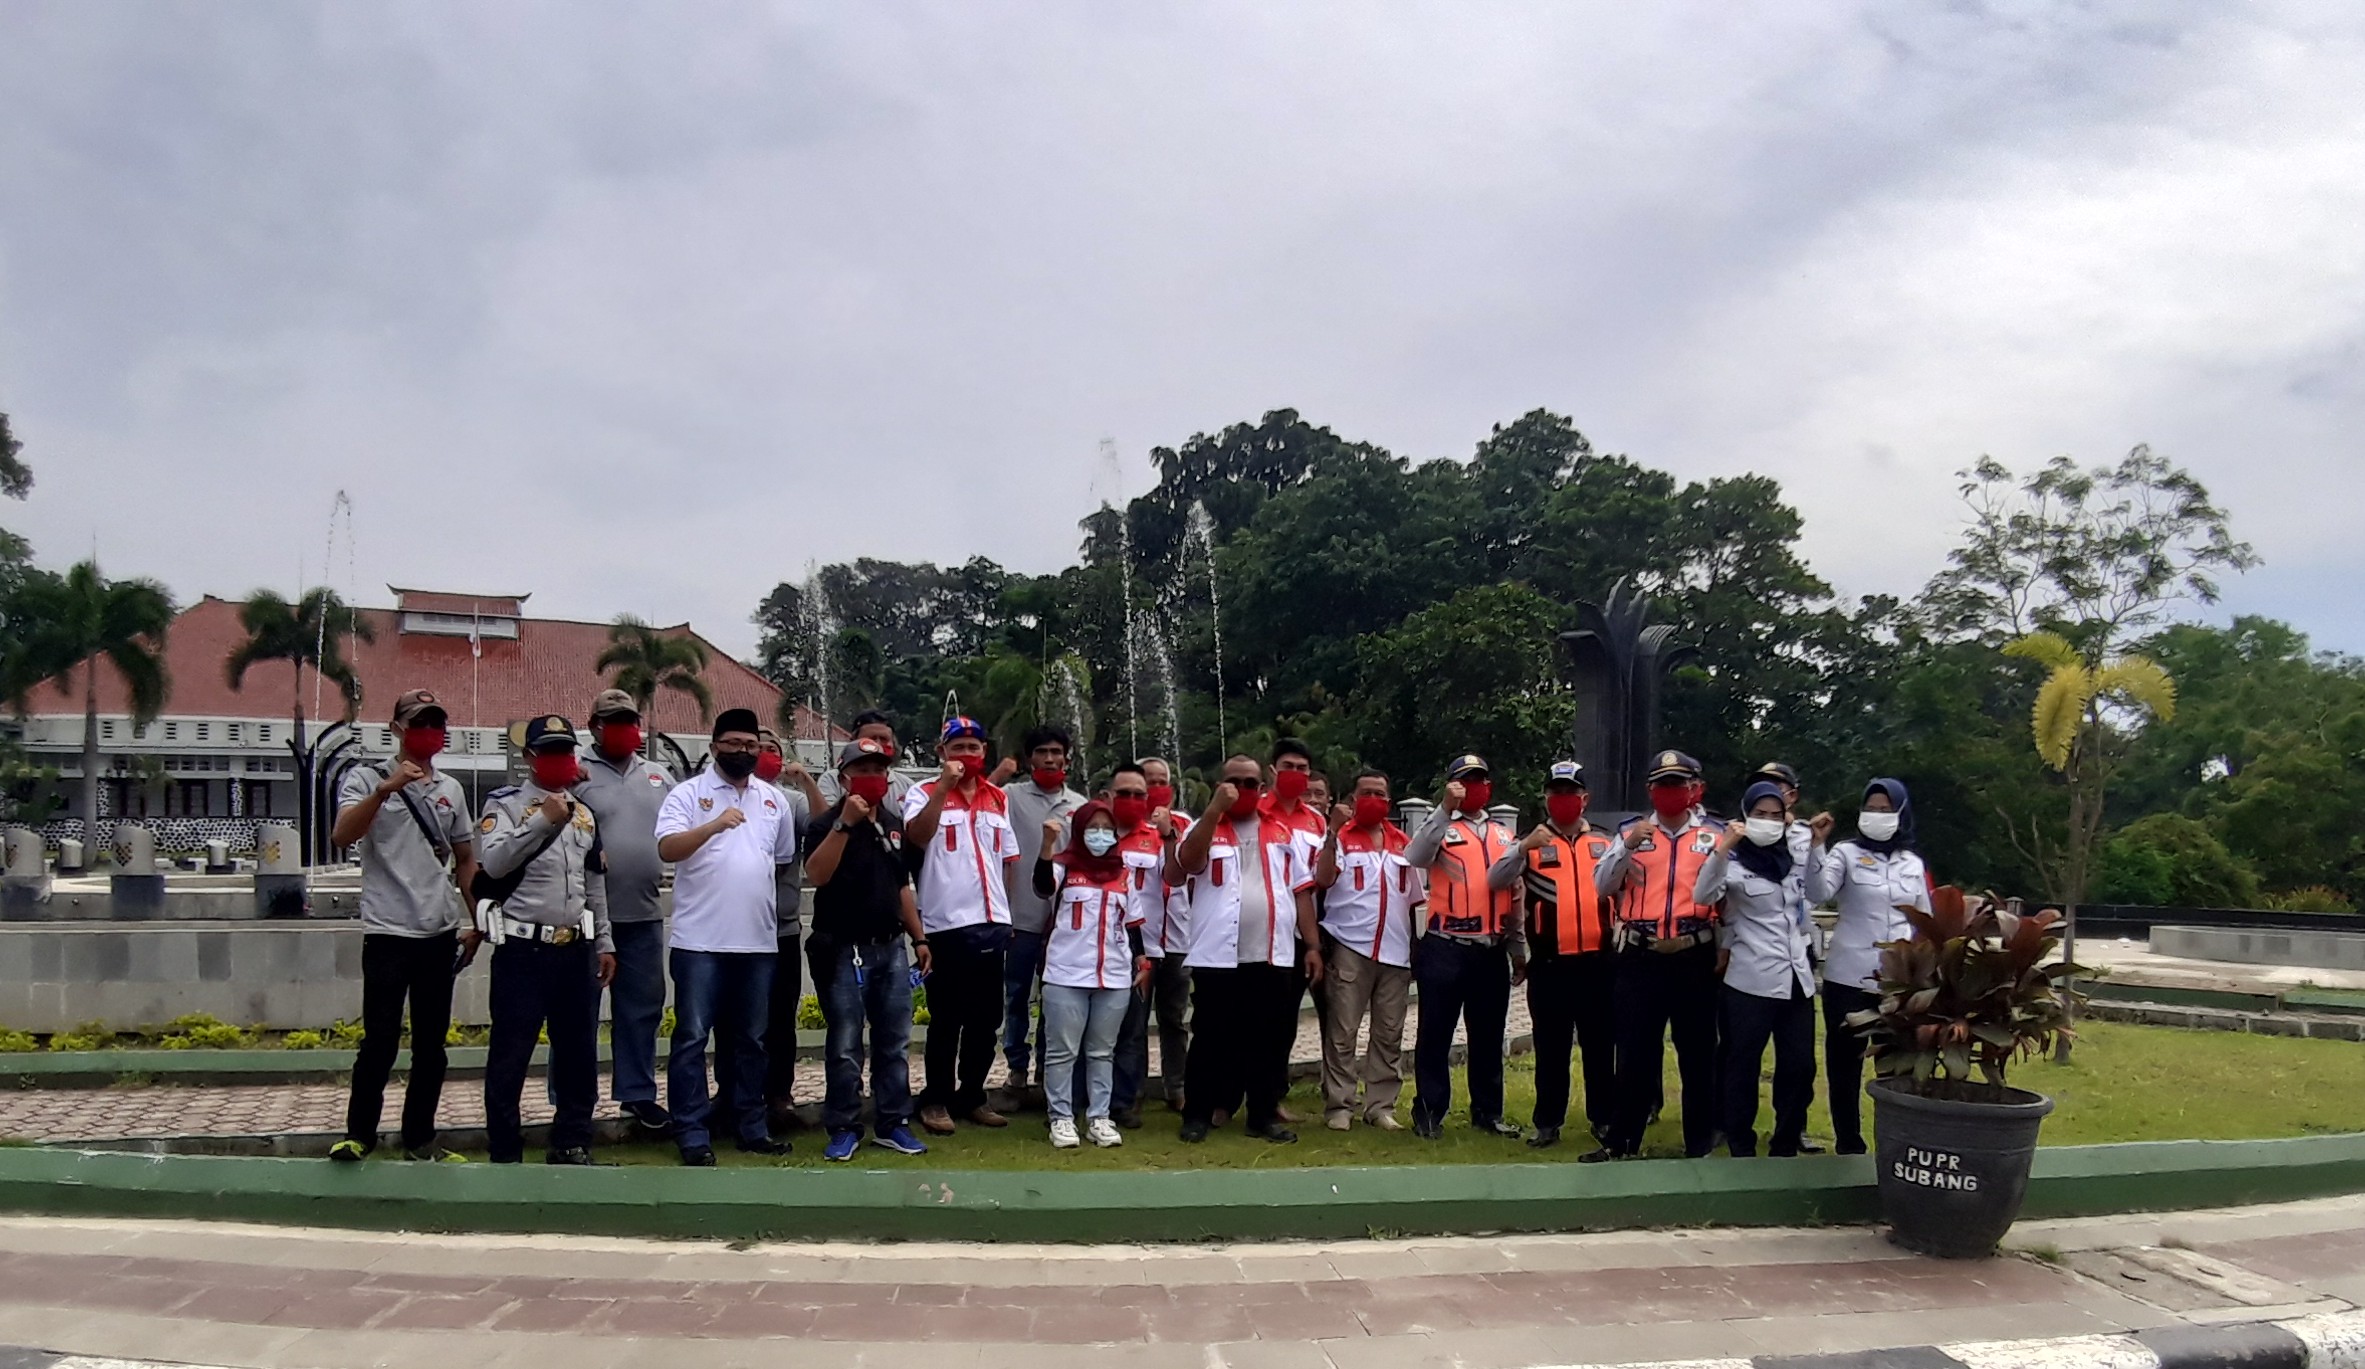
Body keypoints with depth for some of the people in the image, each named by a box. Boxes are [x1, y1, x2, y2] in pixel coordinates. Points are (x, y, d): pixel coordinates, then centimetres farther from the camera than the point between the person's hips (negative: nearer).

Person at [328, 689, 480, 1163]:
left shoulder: (451, 789, 12)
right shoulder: (367, 778, -1)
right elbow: (342, 836, -18)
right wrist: (385, 789, -30)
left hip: (440, 933, 5)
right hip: (388, 933, -5)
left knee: (431, 1044, 9)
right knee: (380, 1040, -5)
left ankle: (420, 1138, 17)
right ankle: (358, 1134, 9)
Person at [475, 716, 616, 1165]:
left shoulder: (584, 812, 16)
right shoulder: (505, 804, 0)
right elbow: (493, 863, -17)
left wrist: (604, 943, 15)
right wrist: (543, 821, -20)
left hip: (577, 950, 5)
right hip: (522, 950, -5)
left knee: (579, 1051, 11)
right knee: (510, 1055, 1)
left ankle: (571, 1142, 23)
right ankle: (505, 1152, 12)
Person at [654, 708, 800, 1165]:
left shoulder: (775, 800, 13)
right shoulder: (688, 793, -2)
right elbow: (667, 848, -16)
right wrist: (714, 825, -29)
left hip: (759, 940, 5)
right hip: (700, 941, -5)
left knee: (751, 1038, 12)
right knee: (693, 1037, -1)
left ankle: (751, 1127, 21)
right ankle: (692, 1134, 5)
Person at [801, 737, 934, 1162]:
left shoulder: (894, 824, 12)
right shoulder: (826, 823, -6)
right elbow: (816, 875, -24)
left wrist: (919, 938, 17)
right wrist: (844, 823, -27)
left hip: (891, 948, 6)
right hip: (844, 952, -5)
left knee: (895, 1043, 8)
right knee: (845, 1047, 0)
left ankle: (893, 1124, 17)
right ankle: (844, 1129, 9)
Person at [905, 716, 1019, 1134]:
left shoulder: (998, 798, 13)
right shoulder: (925, 794, -3)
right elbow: (917, 837, -22)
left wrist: (1009, 913, 14)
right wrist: (944, 785, -25)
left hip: (992, 924, 5)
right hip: (947, 925, -5)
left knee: (986, 1019, 11)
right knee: (947, 1019, 2)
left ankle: (971, 1096, 24)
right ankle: (936, 1099, 14)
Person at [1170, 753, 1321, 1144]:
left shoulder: (1283, 833, 13)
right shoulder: (1205, 828, 3)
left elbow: (1301, 890, 12)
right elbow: (1186, 863, -18)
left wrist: (1312, 945, 6)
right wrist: (1215, 807, -19)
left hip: (1274, 956, 3)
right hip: (1218, 956, -3)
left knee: (1271, 1039, 8)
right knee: (1212, 1038, 3)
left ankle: (1265, 1114, 19)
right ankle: (1197, 1114, 13)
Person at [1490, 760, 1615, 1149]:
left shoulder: (1605, 843, 10)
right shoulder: (1531, 843, 4)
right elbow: (1495, 880, -11)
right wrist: (1524, 848, -26)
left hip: (1596, 962, 1)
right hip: (1549, 964, -1)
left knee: (1601, 1045, 8)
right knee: (1551, 1048, 7)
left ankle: (1603, 1119, 20)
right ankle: (1548, 1123, 15)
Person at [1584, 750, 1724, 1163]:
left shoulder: (1715, 833, 5)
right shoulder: (1631, 830, 8)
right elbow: (1602, 885, 0)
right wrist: (1627, 846, -13)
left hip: (1695, 958, -1)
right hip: (1640, 959, 1)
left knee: (1697, 1053, 7)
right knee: (1635, 1053, 6)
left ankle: (1700, 1145, 18)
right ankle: (1622, 1142, 15)